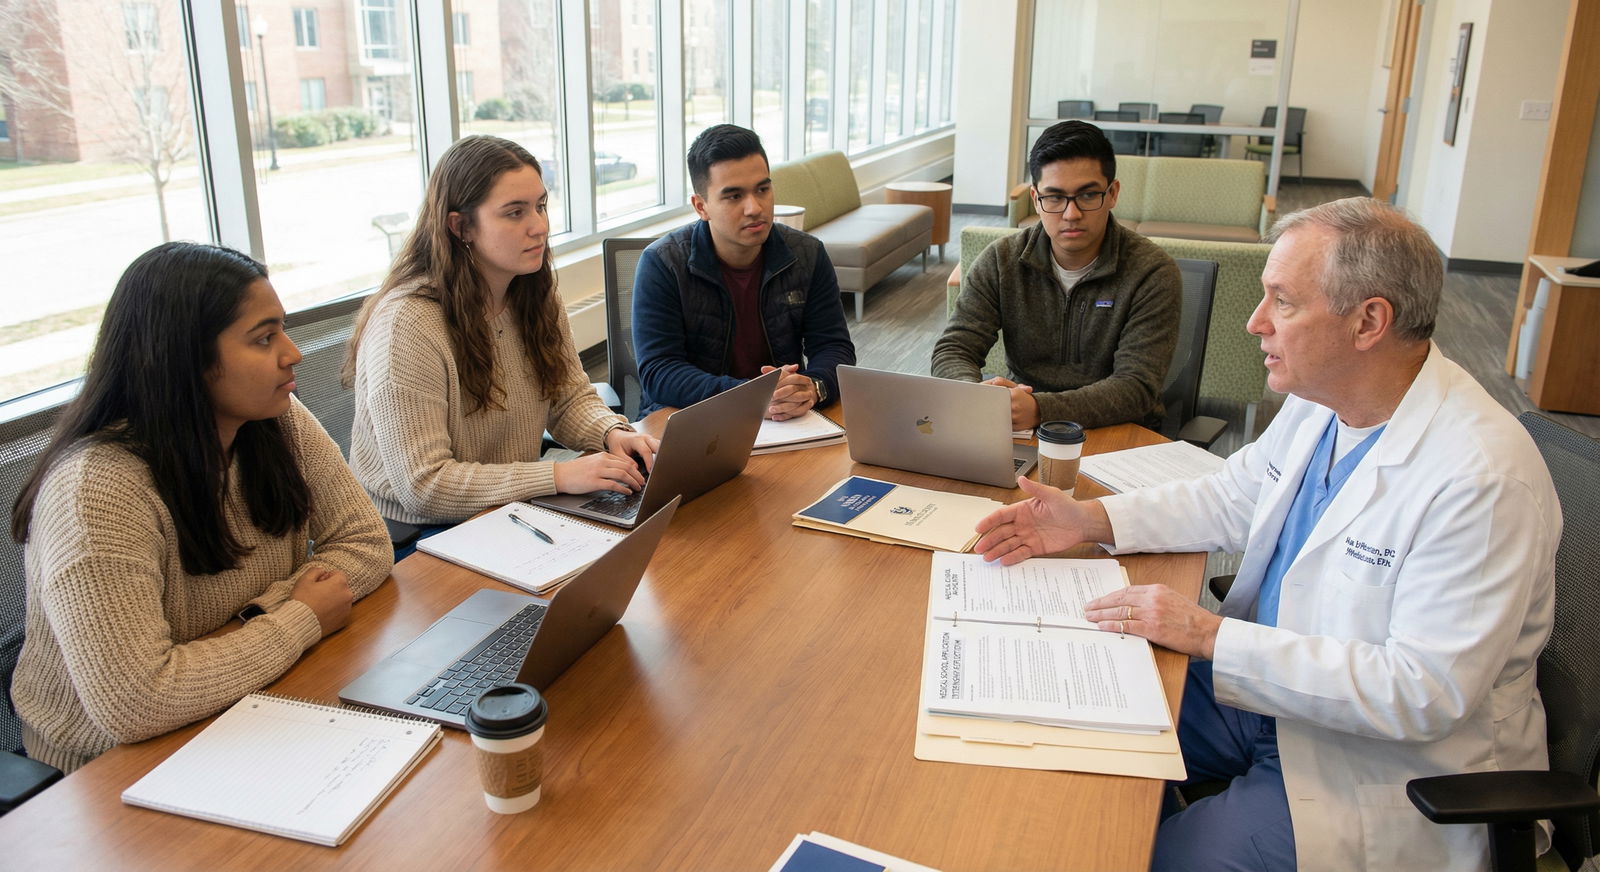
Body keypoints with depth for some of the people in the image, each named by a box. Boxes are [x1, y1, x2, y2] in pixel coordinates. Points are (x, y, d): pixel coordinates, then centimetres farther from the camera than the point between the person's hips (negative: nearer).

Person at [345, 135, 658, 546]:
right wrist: (559, 476, -28)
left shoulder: (536, 295, 3)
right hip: (419, 538, -7)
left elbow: (570, 398, 11)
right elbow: (423, 486, -23)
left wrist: (613, 432, -12)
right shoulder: (406, 324, -22)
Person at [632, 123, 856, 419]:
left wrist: (812, 389, -24)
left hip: (789, 418, 2)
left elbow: (835, 347, 1)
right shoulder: (661, 264, -9)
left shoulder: (808, 255, 3)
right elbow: (658, 372, -16)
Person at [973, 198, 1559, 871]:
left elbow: (1424, 692, -29)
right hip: (1264, 684, 8)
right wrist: (1092, 521, -1)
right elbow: (1233, 499, 13)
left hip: (1391, 761, -7)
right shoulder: (1320, 401, -2)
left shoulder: (1484, 478, -28)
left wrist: (1211, 636, -28)